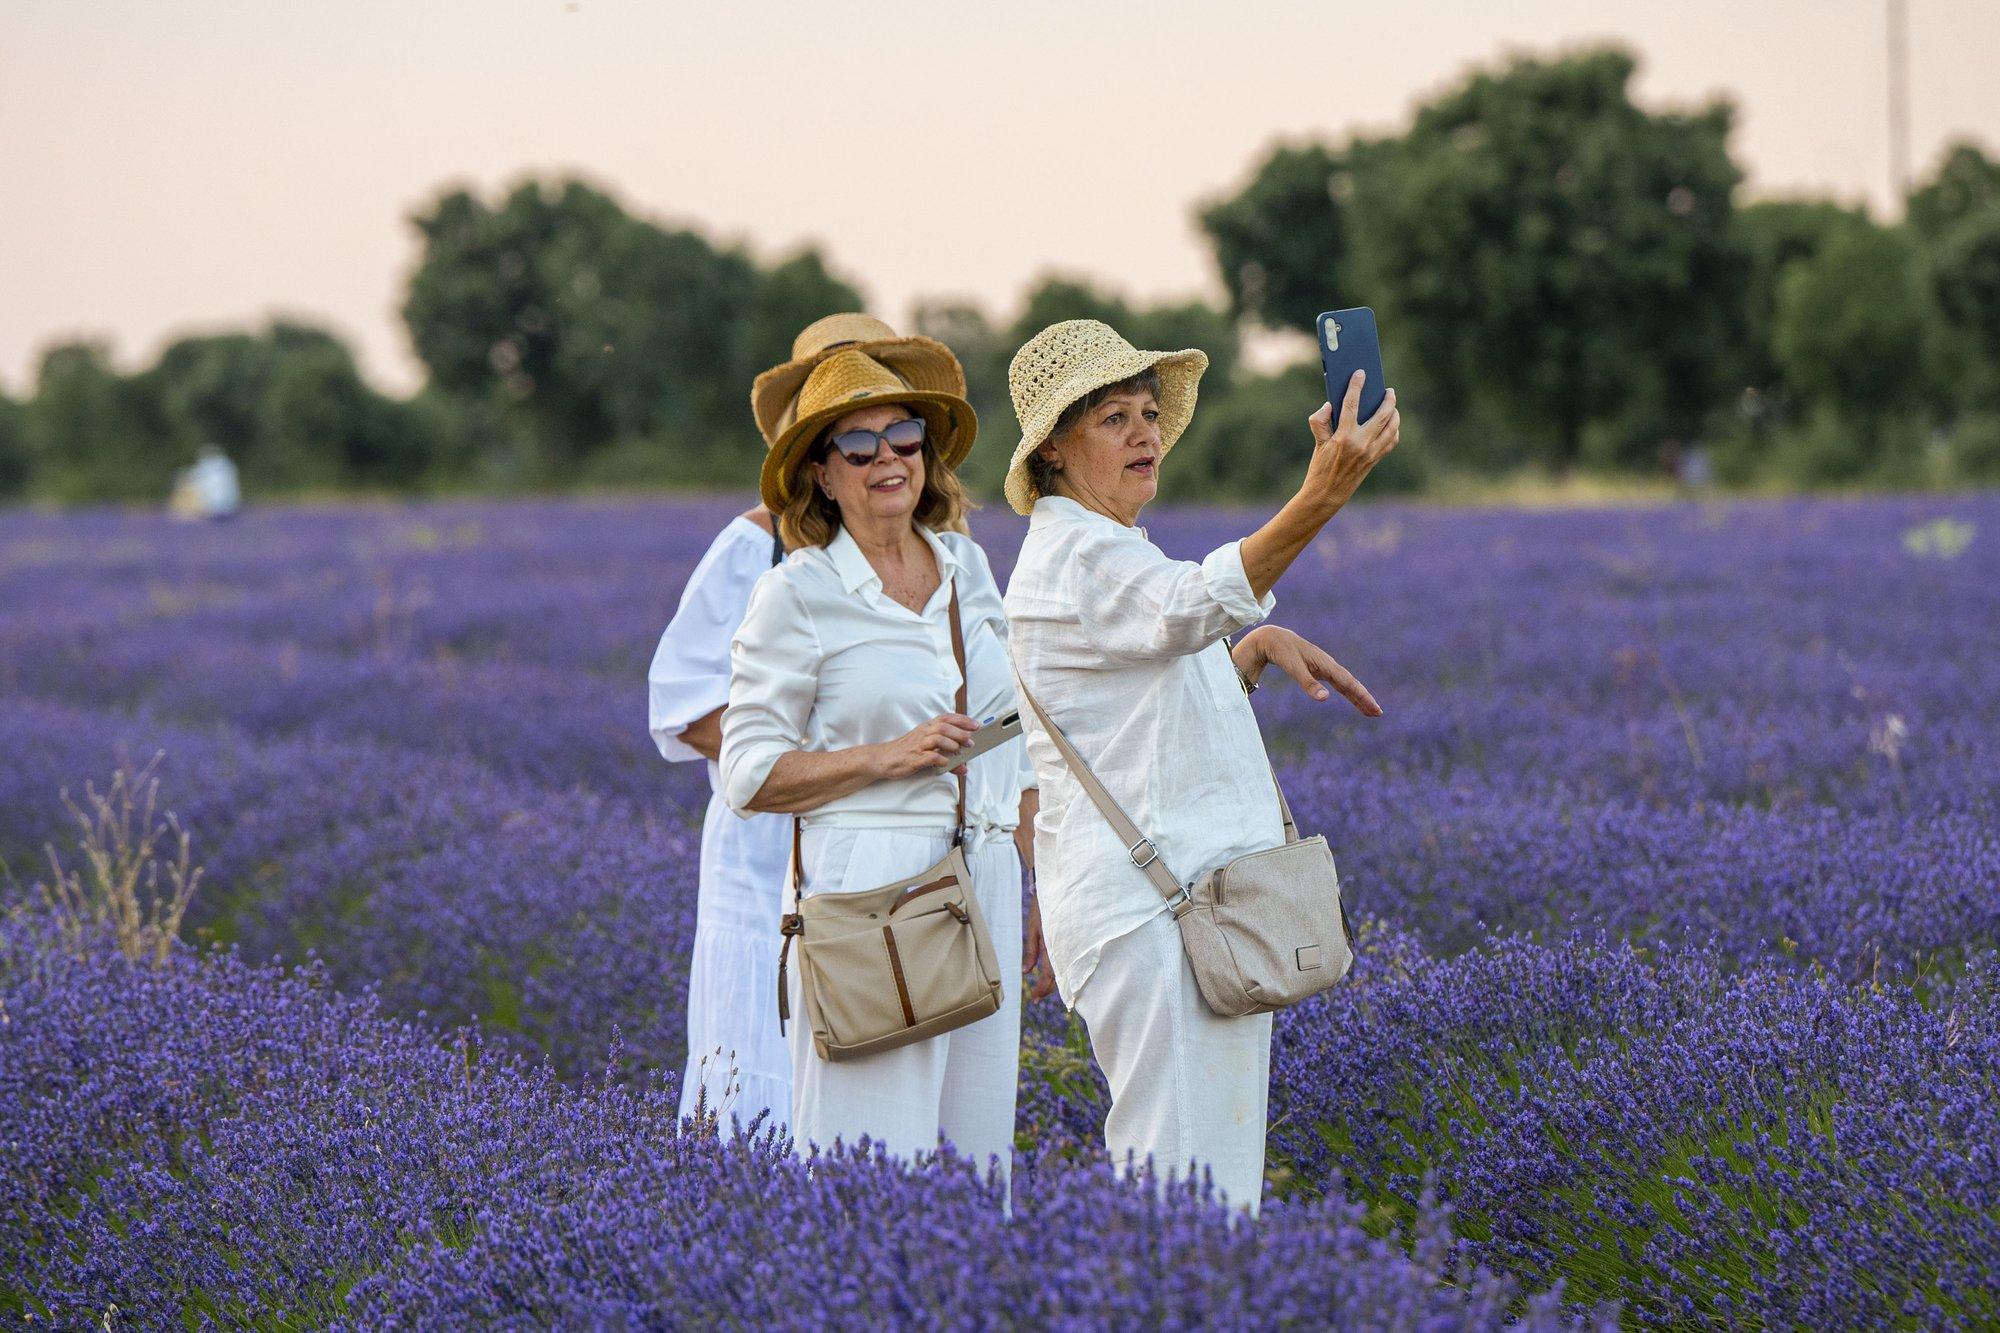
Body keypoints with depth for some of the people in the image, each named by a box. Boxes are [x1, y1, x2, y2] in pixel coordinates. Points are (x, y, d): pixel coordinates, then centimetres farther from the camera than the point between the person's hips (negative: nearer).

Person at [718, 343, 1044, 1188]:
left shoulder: (967, 566, 12)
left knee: (972, 1145, 6)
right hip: (868, 890, -5)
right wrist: (887, 756, -14)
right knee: (874, 1168, -9)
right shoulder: (797, 594, -4)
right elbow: (749, 775, -4)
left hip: (984, 885, 6)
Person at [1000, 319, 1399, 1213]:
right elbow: (1193, 606, -36)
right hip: (1145, 907, -10)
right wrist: (1318, 498, -49)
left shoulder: (1107, 551, 18)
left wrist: (1261, 646, 9)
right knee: (1180, 1178, -12)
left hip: (1191, 895, 10)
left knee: (1218, 1172, 11)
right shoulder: (1073, 554, -15)